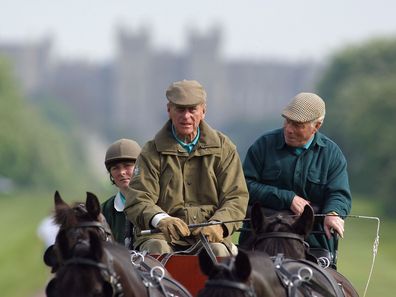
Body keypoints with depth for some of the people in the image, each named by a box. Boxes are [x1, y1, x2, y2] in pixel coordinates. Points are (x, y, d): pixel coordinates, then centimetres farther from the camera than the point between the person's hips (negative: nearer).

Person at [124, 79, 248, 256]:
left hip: (209, 236, 1)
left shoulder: (223, 148, 13)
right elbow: (137, 202, -3)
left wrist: (218, 224, -18)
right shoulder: (153, 152, 8)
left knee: (218, 251, -33)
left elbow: (236, 197, 6)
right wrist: (160, 220, -29)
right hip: (163, 236, -1)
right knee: (158, 249, -35)